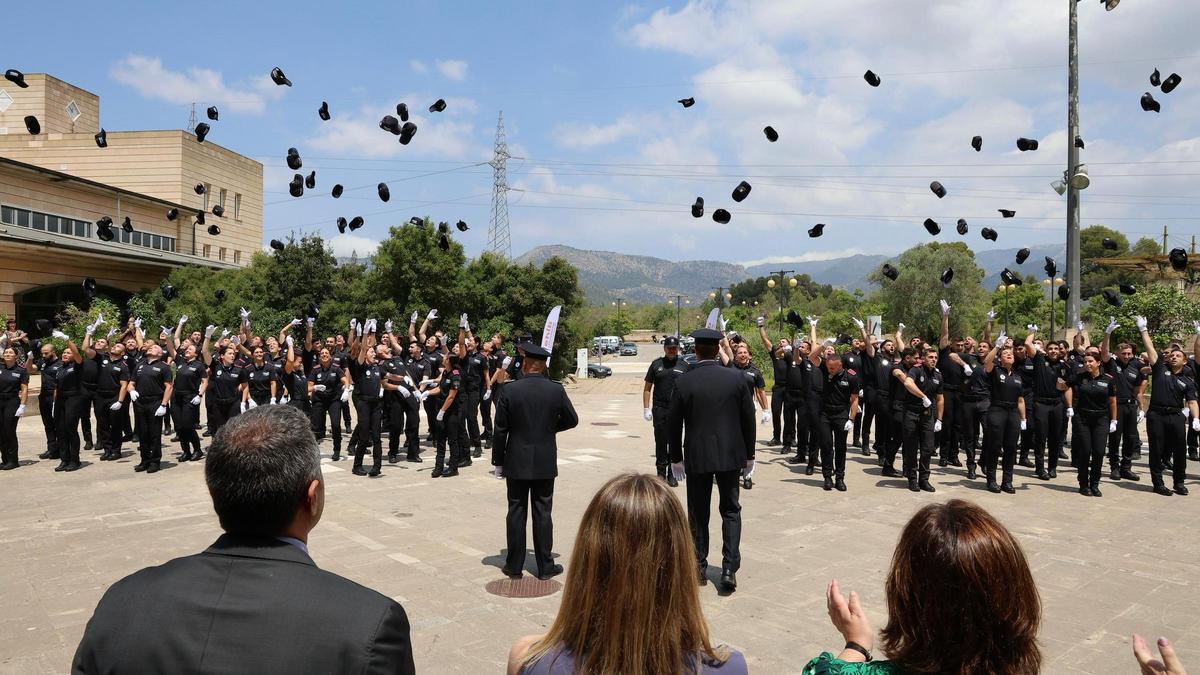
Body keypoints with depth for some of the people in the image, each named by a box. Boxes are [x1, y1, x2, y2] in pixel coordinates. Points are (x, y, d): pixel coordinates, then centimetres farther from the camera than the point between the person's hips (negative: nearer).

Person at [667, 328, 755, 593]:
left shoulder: (683, 382, -8)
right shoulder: (736, 378, -5)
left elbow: (674, 423, -2)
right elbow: (748, 419, 0)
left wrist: (676, 458, 10)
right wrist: (749, 454, 10)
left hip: (697, 456, -1)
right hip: (730, 454, 1)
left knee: (698, 514, 12)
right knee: (730, 511, 12)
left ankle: (700, 567, 19)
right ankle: (729, 568, 4)